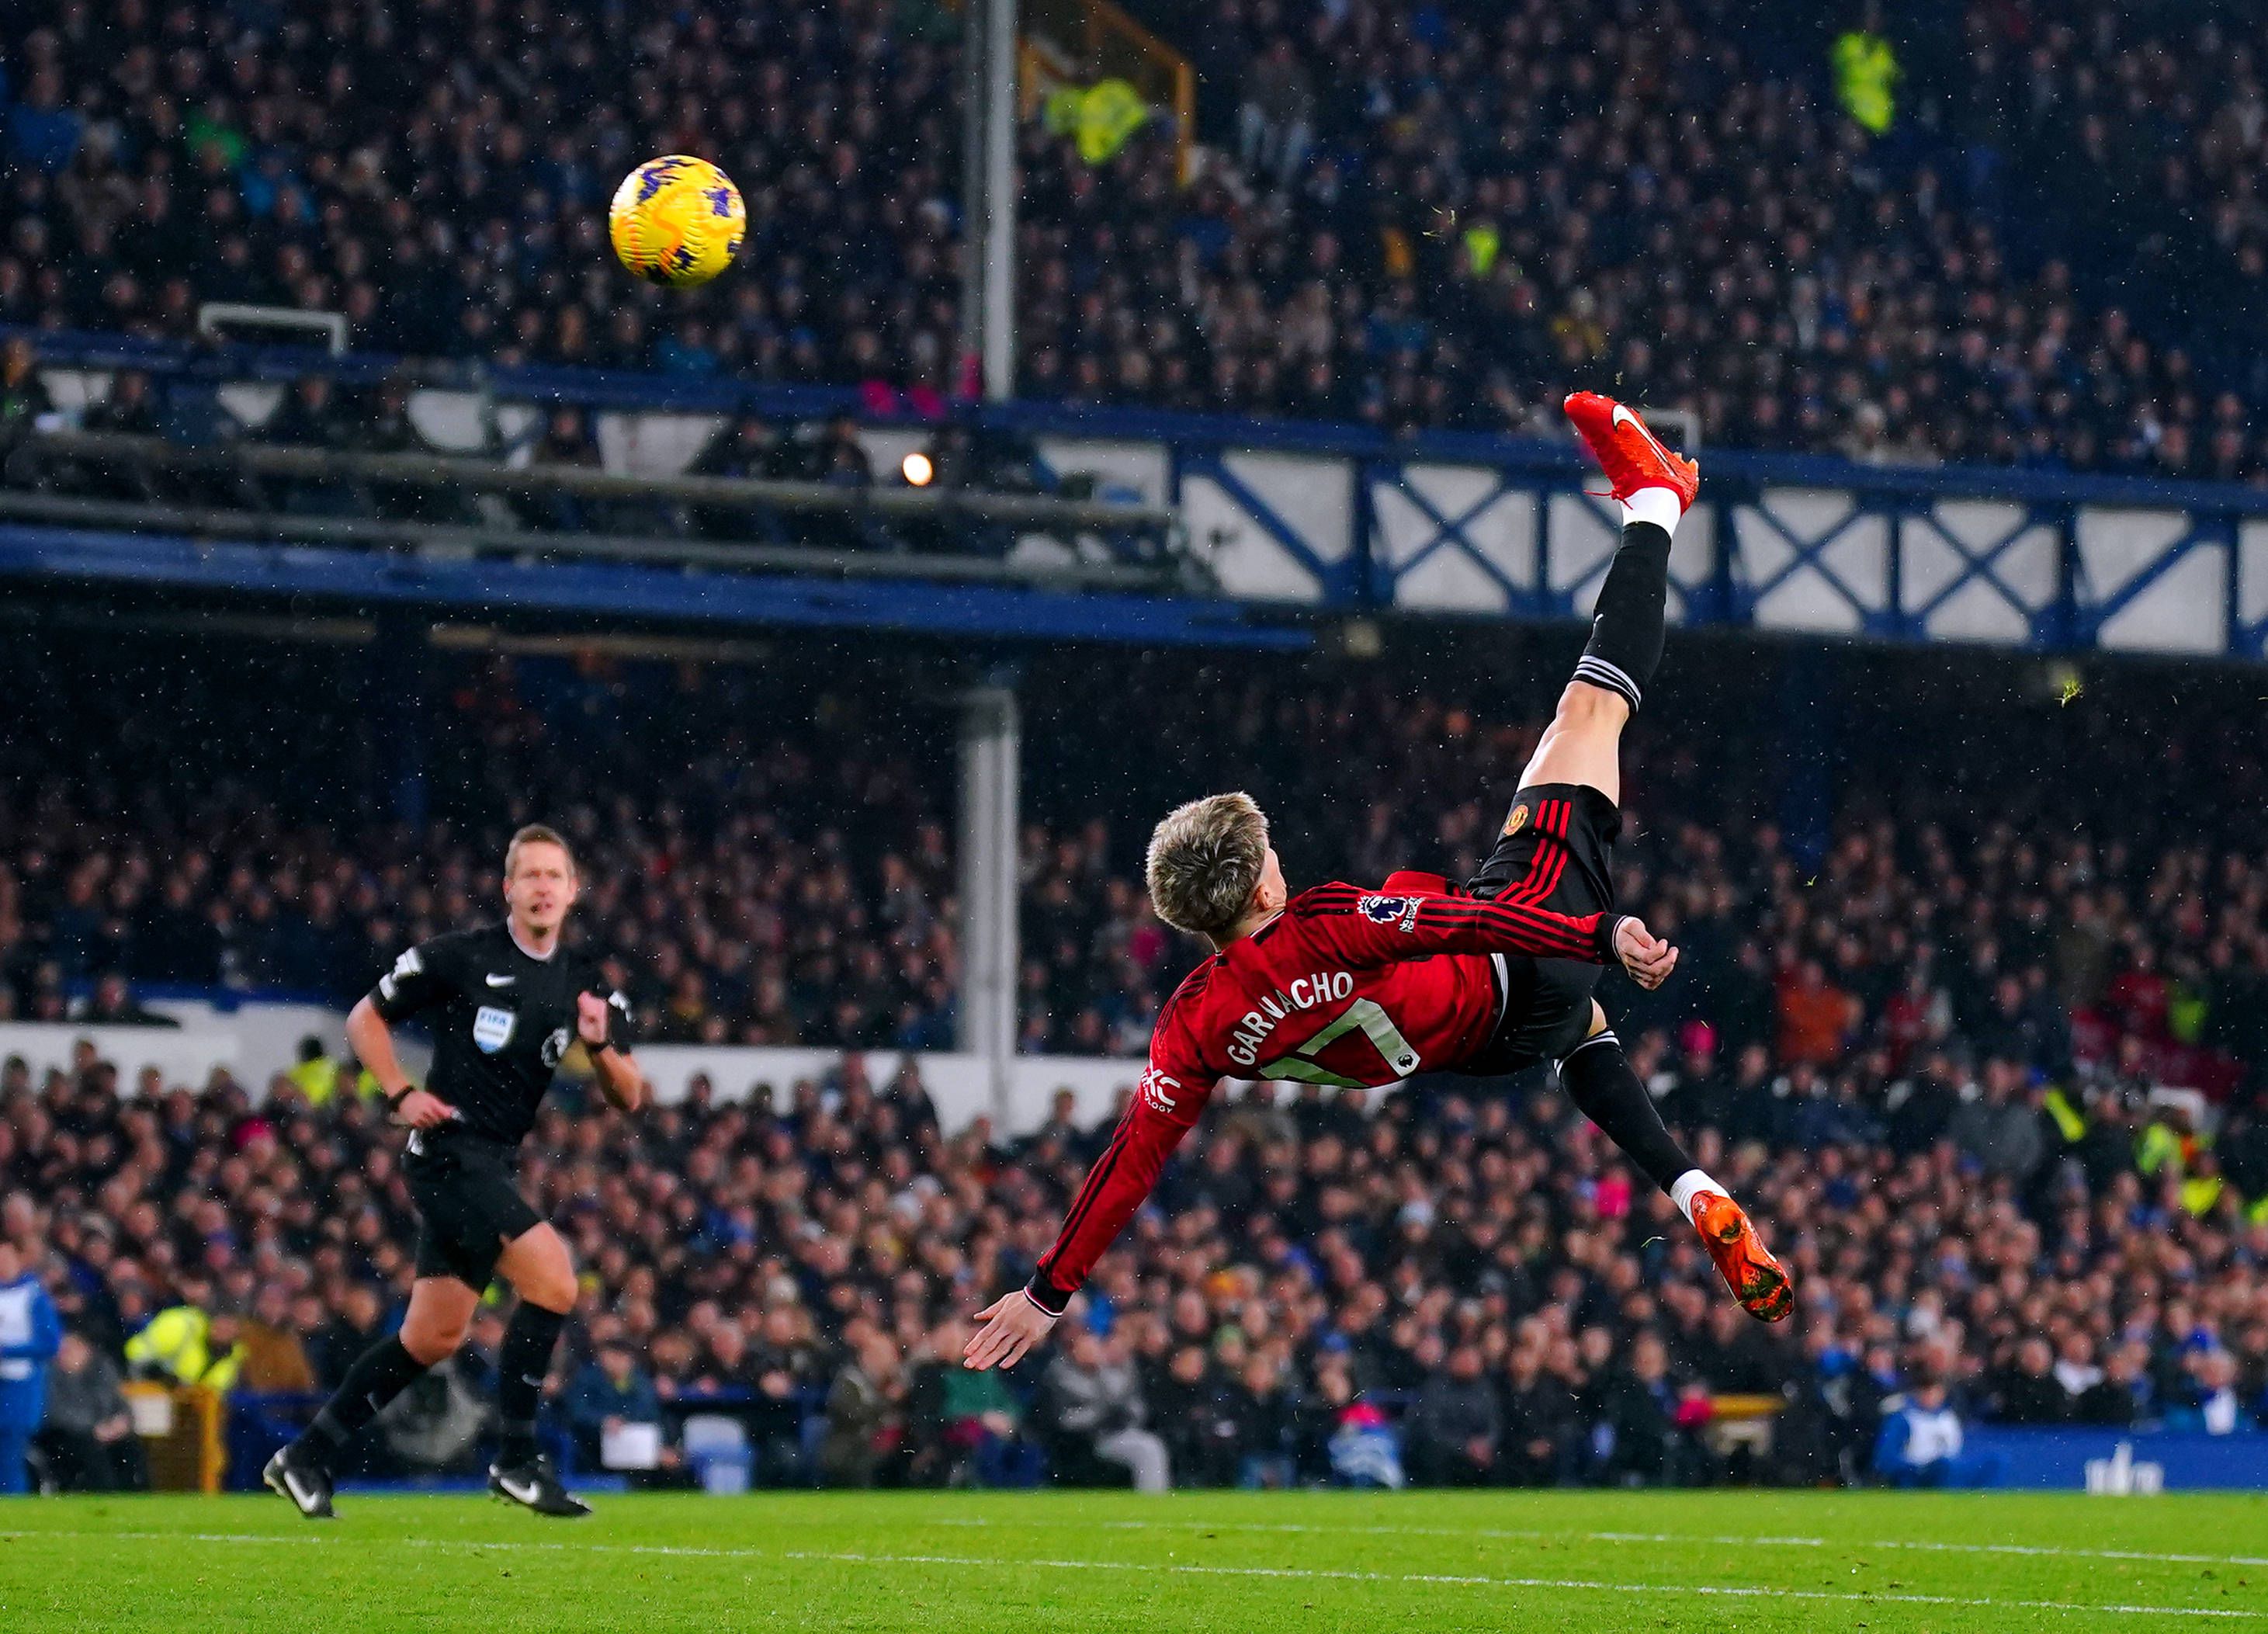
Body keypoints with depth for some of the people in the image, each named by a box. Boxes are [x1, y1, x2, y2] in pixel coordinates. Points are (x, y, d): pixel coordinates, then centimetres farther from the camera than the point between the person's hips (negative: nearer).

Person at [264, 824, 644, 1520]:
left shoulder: (587, 984, 8)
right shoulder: (462, 957, -8)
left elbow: (628, 1098, 7)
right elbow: (365, 1019, 2)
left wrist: (600, 1045, -13)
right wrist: (401, 1095, -11)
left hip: (491, 1167, 7)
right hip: (448, 1151, -7)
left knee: (433, 1337, 10)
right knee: (554, 1281, -20)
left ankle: (308, 1458, 20)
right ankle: (516, 1458, -12)